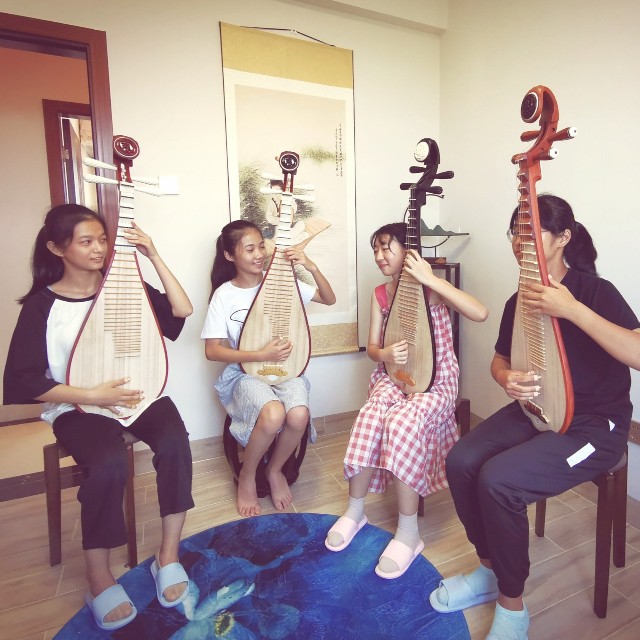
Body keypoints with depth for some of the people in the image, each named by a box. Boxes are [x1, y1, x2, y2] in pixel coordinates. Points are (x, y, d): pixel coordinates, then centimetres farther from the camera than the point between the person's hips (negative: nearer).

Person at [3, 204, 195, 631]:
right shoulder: (42, 305, -5)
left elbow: (182, 310, -10)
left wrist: (154, 256, -13)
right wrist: (92, 395, -19)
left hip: (138, 394, 2)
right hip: (77, 407, -2)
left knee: (175, 441, -28)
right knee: (109, 463, -32)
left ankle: (169, 556, -9)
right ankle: (99, 577, -6)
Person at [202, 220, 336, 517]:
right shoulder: (224, 294, -5)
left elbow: (329, 299, 2)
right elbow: (212, 350, -8)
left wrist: (312, 267, -14)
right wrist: (261, 355, -19)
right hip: (245, 373, -2)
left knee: (298, 415, -28)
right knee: (273, 414, -32)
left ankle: (275, 470, 6)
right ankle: (246, 477, 0)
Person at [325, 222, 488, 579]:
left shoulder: (429, 286, -9)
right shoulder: (380, 294, 6)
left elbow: (480, 313, -25)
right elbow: (372, 347, 8)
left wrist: (430, 278, -28)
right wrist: (384, 354, -16)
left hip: (436, 379, -4)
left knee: (402, 422, -32)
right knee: (371, 418, -26)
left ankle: (408, 532, -14)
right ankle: (355, 512, -3)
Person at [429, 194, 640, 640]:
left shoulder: (595, 290, -14)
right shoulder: (520, 301, 4)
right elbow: (501, 359, 15)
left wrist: (571, 310, -34)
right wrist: (508, 380, -9)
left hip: (596, 424, -6)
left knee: (499, 480, -25)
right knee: (462, 461, -12)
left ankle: (512, 604, 2)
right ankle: (491, 570, 13)